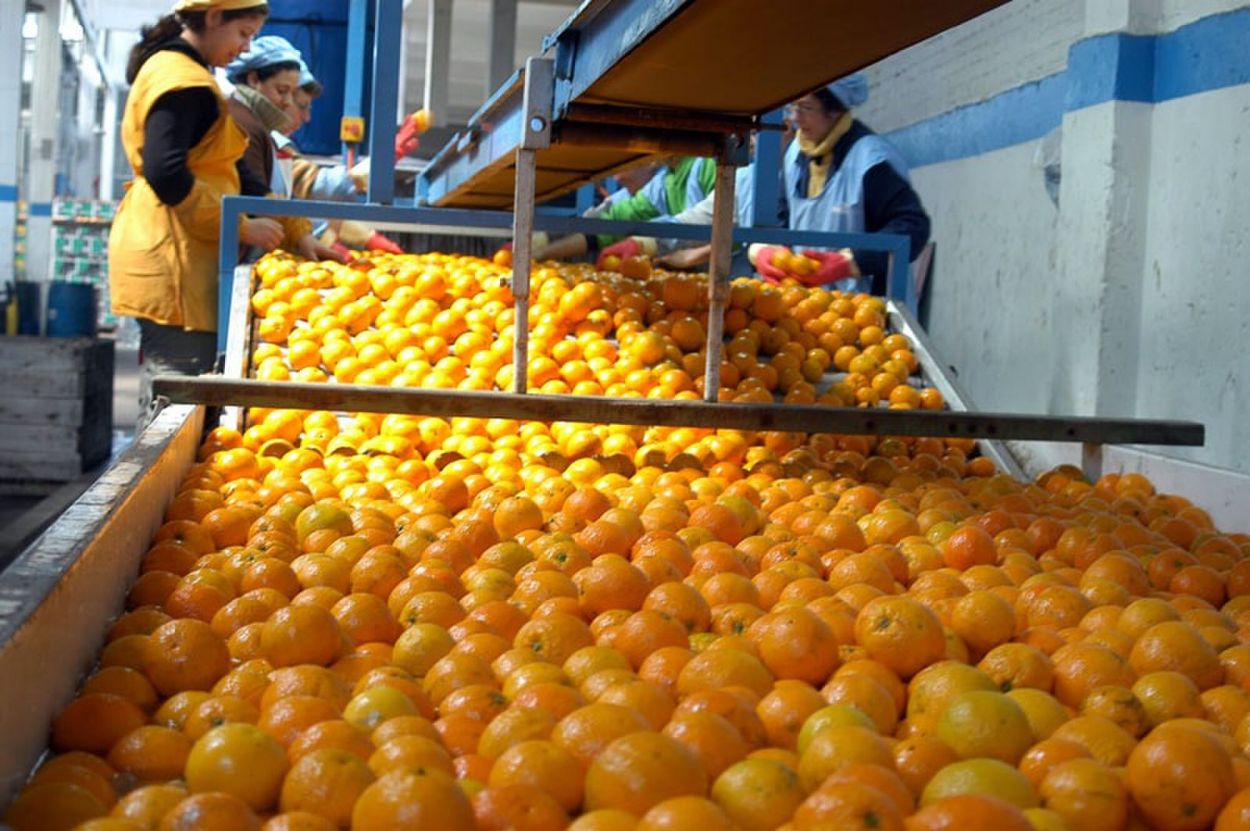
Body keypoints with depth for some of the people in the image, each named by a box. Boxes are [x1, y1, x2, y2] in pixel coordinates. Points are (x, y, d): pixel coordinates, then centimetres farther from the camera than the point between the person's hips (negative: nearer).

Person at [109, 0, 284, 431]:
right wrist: (242, 227, -16)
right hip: (172, 256, -11)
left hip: (166, 255, 11)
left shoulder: (164, 66, 20)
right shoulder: (185, 80, -12)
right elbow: (167, 175, -23)